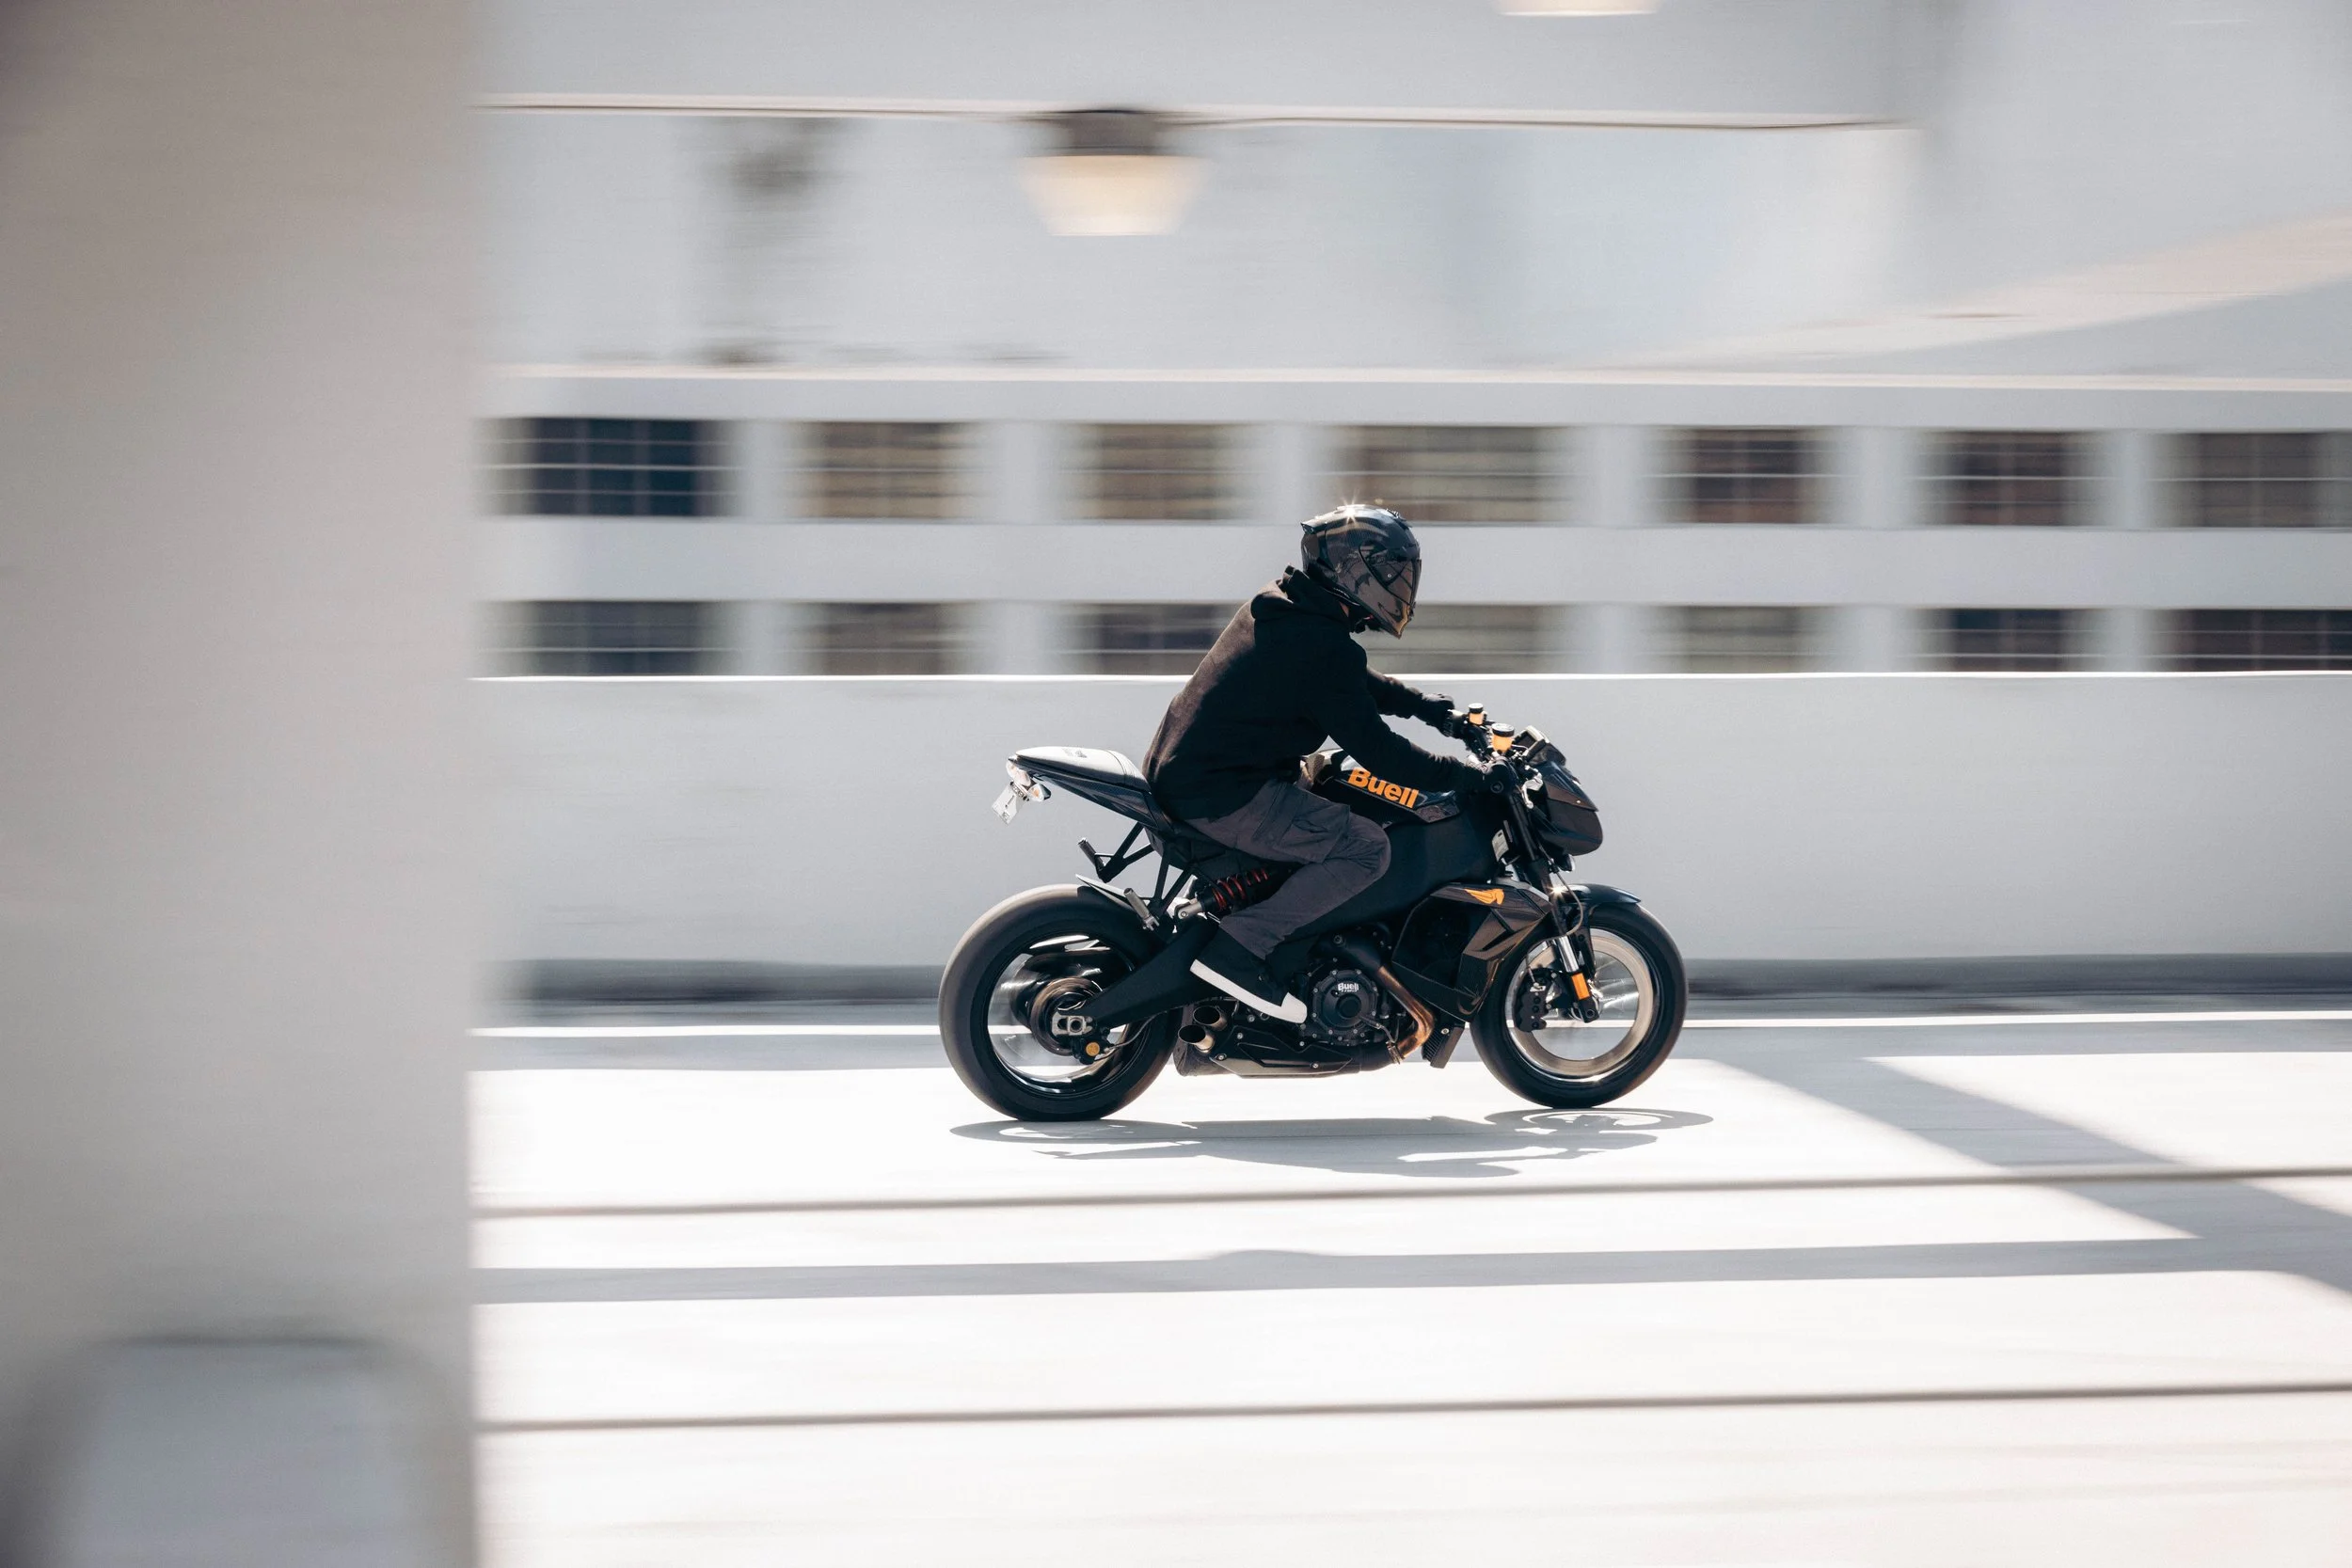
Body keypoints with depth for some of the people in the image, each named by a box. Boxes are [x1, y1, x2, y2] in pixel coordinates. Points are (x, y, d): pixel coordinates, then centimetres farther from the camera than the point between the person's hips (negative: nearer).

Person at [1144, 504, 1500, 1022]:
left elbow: (1357, 686, 27)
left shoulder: (1279, 605, 10)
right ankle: (1237, 950, -13)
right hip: (1221, 798, -10)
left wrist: (1431, 707, 23)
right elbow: (1378, 751, -19)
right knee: (1367, 848, -13)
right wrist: (1473, 777, -11)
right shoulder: (1322, 646, -20)